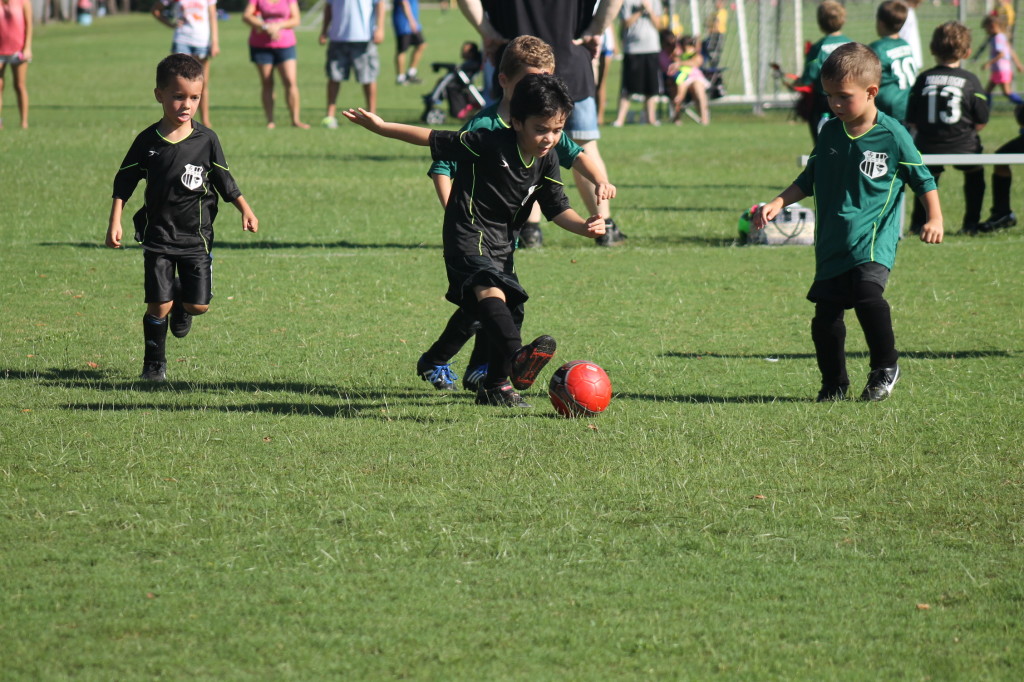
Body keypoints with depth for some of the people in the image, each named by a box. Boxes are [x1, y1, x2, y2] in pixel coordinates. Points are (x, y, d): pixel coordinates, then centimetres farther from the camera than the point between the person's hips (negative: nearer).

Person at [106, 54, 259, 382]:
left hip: (196, 235, 1)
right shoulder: (148, 142, -4)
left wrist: (245, 209, -4)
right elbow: (123, 185, 3)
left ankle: (182, 306, 35)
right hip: (158, 234, -1)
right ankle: (154, 364, 13)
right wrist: (115, 222, -3)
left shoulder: (206, 140, -2)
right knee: (158, 305, -7)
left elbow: (224, 180, 7)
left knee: (199, 304, -2)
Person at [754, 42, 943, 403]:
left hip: (874, 240, -5)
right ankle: (834, 385, 22)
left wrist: (935, 219, -9)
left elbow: (923, 181, 3)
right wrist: (776, 204, 7)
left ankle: (886, 367, -8)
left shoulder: (892, 136, -5)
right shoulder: (829, 133, 8)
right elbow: (809, 180, 19)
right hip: (832, 244, 5)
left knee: (868, 293, -27)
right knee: (825, 318, 4)